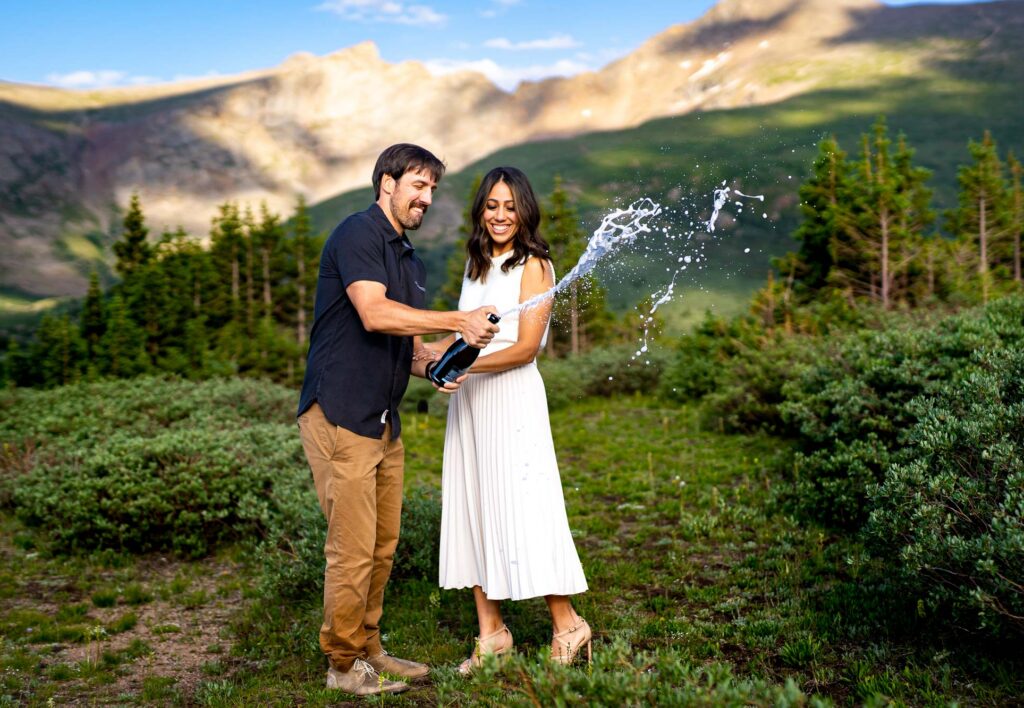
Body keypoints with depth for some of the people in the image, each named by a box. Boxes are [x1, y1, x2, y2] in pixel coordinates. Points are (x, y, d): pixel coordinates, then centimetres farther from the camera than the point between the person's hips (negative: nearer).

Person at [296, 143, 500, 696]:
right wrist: (460, 322, -23)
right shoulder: (357, 235, -10)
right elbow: (375, 315, -25)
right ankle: (343, 666, 11)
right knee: (353, 549, -4)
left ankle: (368, 650, 28)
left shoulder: (410, 261, 18)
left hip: (384, 422, 9)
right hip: (339, 417, -9)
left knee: (382, 546, 14)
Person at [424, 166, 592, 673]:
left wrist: (466, 365, -21)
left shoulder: (534, 267, -6)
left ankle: (567, 626, 11)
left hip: (512, 398, -7)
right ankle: (491, 633, 16)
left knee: (520, 510, -5)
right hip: (469, 401, 7)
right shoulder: (477, 264, 15)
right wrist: (435, 351, 6)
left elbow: (525, 347, -12)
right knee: (473, 509, 7)